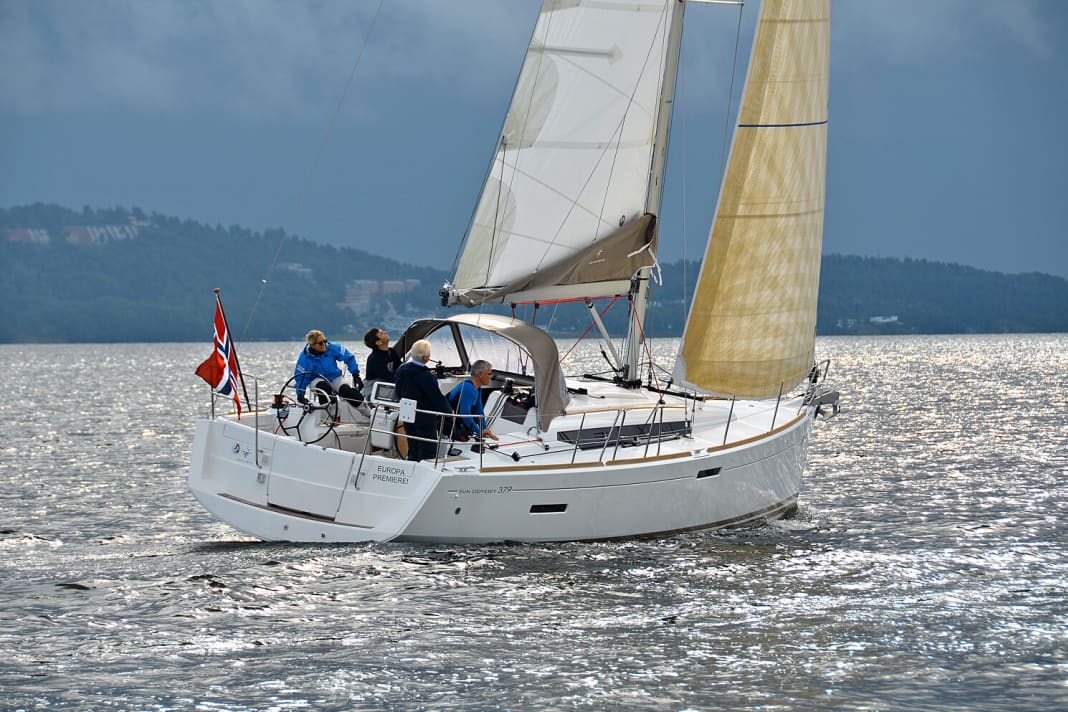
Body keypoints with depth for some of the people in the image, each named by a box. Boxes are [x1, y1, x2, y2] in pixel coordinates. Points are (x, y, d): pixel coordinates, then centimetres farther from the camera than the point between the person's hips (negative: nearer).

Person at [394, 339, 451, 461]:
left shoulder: (401, 370, 0)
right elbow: (437, 397, -16)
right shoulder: (425, 376, -23)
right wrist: (449, 411, -2)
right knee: (428, 451, 0)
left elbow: (398, 392, 13)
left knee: (412, 452, 17)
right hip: (425, 418, -7)